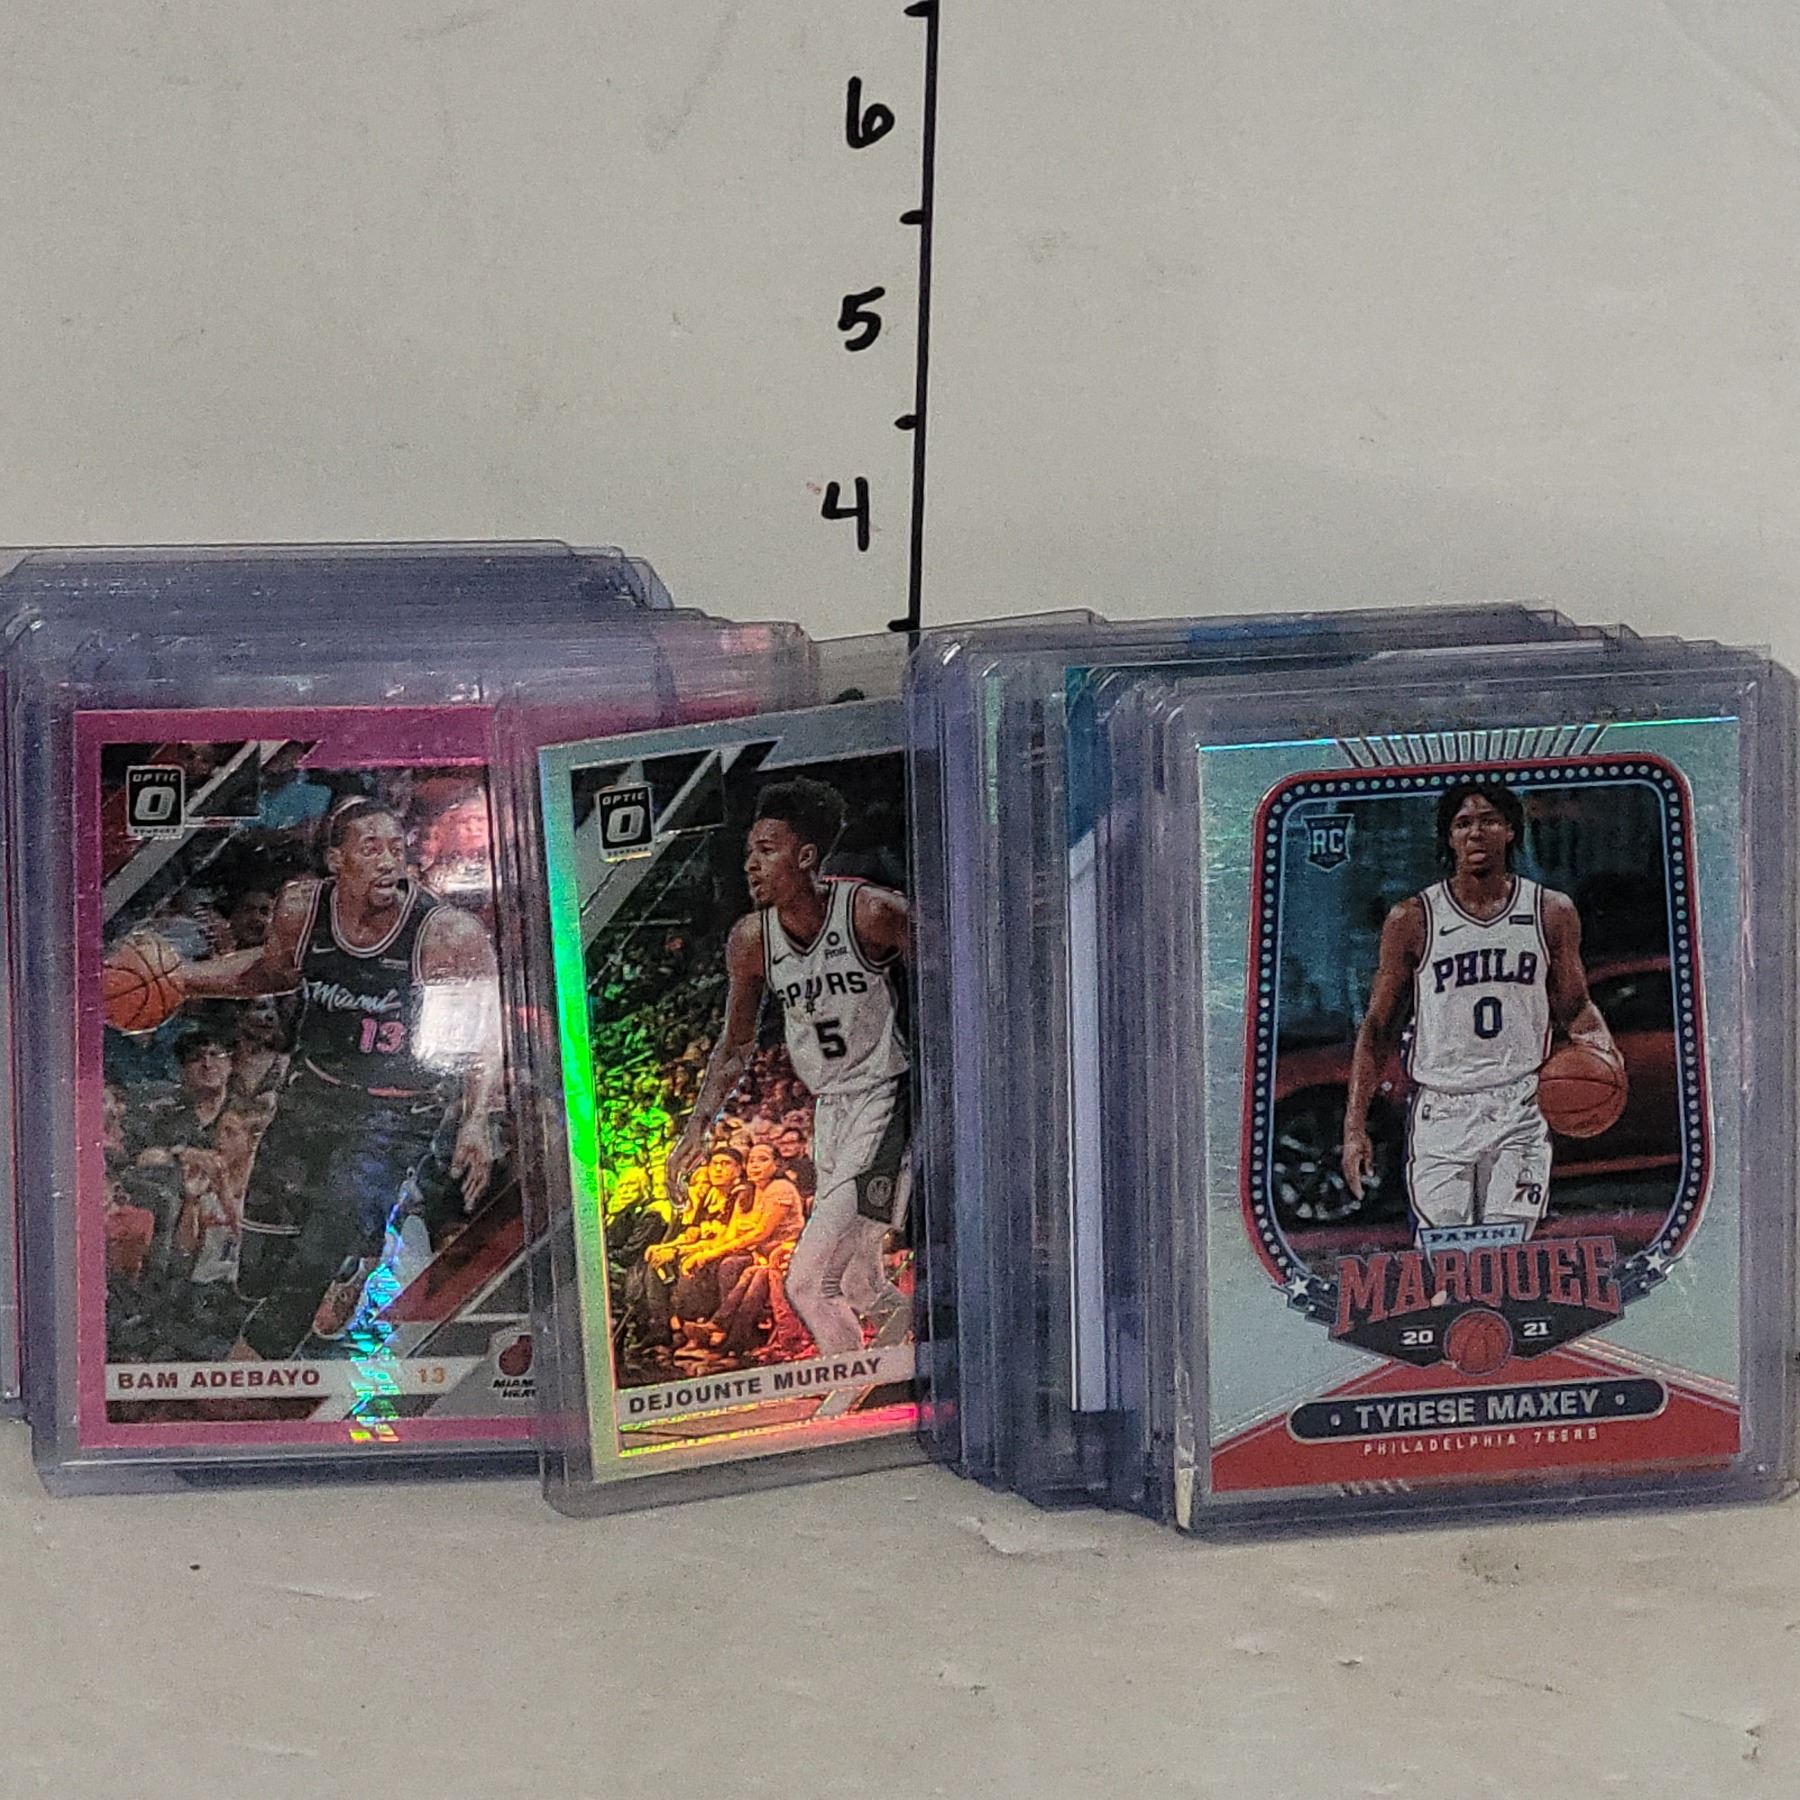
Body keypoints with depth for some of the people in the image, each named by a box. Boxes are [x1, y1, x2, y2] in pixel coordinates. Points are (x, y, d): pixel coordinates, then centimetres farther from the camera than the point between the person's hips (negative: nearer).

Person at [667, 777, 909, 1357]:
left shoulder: (873, 913, -17)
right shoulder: (750, 941, -1)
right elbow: (736, 1046, 13)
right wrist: (699, 1124, 2)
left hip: (889, 1102, -7)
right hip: (829, 1111, 7)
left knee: (807, 1282, -16)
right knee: (859, 1288, 17)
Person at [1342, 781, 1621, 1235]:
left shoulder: (1552, 912, 6)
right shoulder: (1412, 920, 2)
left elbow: (1573, 1006, 16)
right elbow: (1378, 1027, 6)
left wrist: (1596, 1040, -9)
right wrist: (1355, 1125, -1)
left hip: (1520, 1111, 1)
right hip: (1440, 1110, 0)